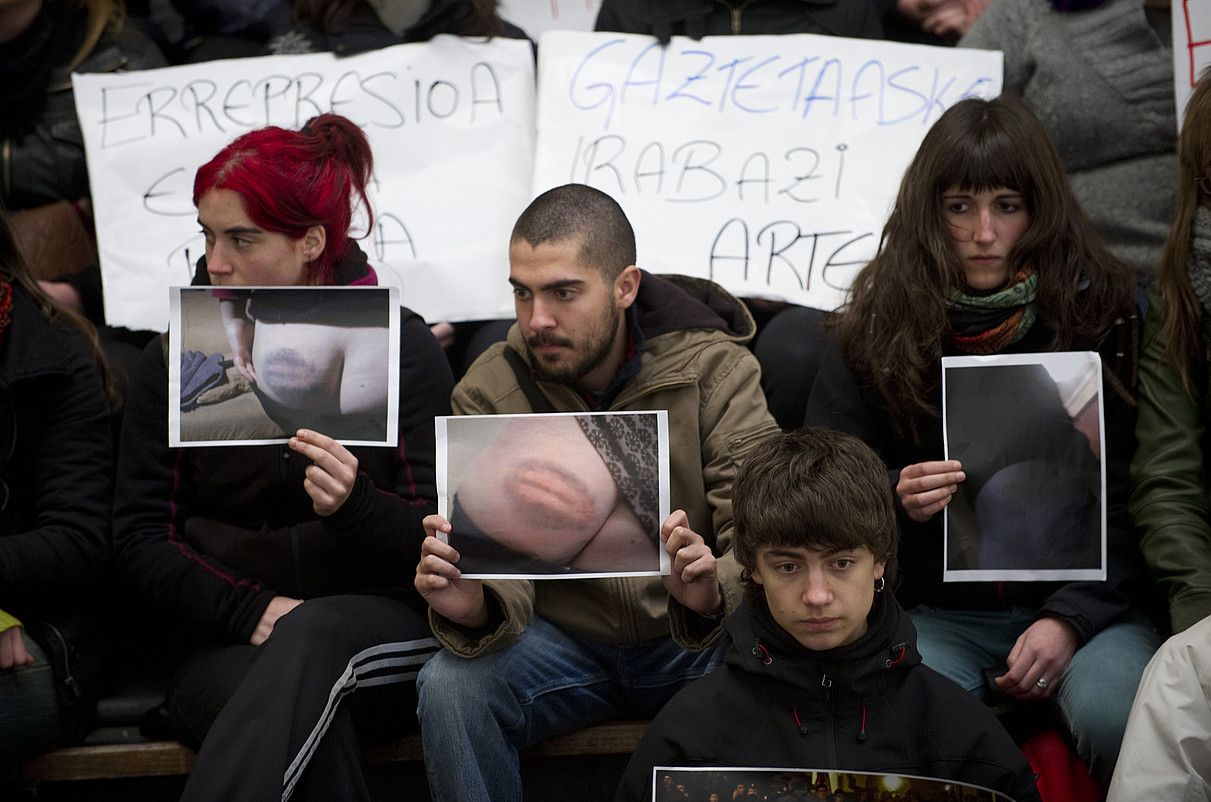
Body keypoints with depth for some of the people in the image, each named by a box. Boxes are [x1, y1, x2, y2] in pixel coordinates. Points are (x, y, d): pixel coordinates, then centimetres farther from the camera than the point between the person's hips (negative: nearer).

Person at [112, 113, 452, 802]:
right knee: (313, 728, -35)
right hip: (225, 649, 1)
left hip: (379, 625, -1)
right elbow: (141, 538, 6)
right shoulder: (176, 361, 9)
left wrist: (355, 505, -22)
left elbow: (436, 538, 1)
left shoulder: (405, 349, 3)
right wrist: (248, 610, -11)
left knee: (313, 635, -38)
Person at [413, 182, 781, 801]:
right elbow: (504, 569, -11)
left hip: (697, 645, -1)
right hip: (564, 641, 1)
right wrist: (473, 605, -37)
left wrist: (714, 589, -43)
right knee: (450, 686, -27)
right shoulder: (488, 392, -6)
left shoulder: (715, 371, -11)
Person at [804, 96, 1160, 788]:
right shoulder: (879, 329, 4)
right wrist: (893, 499, -16)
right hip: (939, 612, 0)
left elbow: (1127, 496, -2)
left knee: (1118, 717, -33)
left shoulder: (1103, 314, 1)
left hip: (1083, 601, 0)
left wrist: (1070, 620, -14)